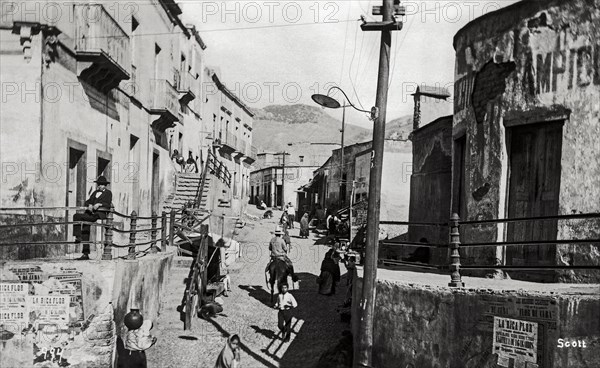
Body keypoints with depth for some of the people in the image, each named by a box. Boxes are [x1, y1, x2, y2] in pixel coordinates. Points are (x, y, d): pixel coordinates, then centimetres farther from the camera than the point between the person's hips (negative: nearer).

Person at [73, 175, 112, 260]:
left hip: (99, 214, -6)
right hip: (91, 213, 6)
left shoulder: (108, 193, 10)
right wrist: (89, 205, -1)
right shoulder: (95, 192, 29)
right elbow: (87, 201, 20)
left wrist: (99, 204, -19)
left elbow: (108, 205, -4)